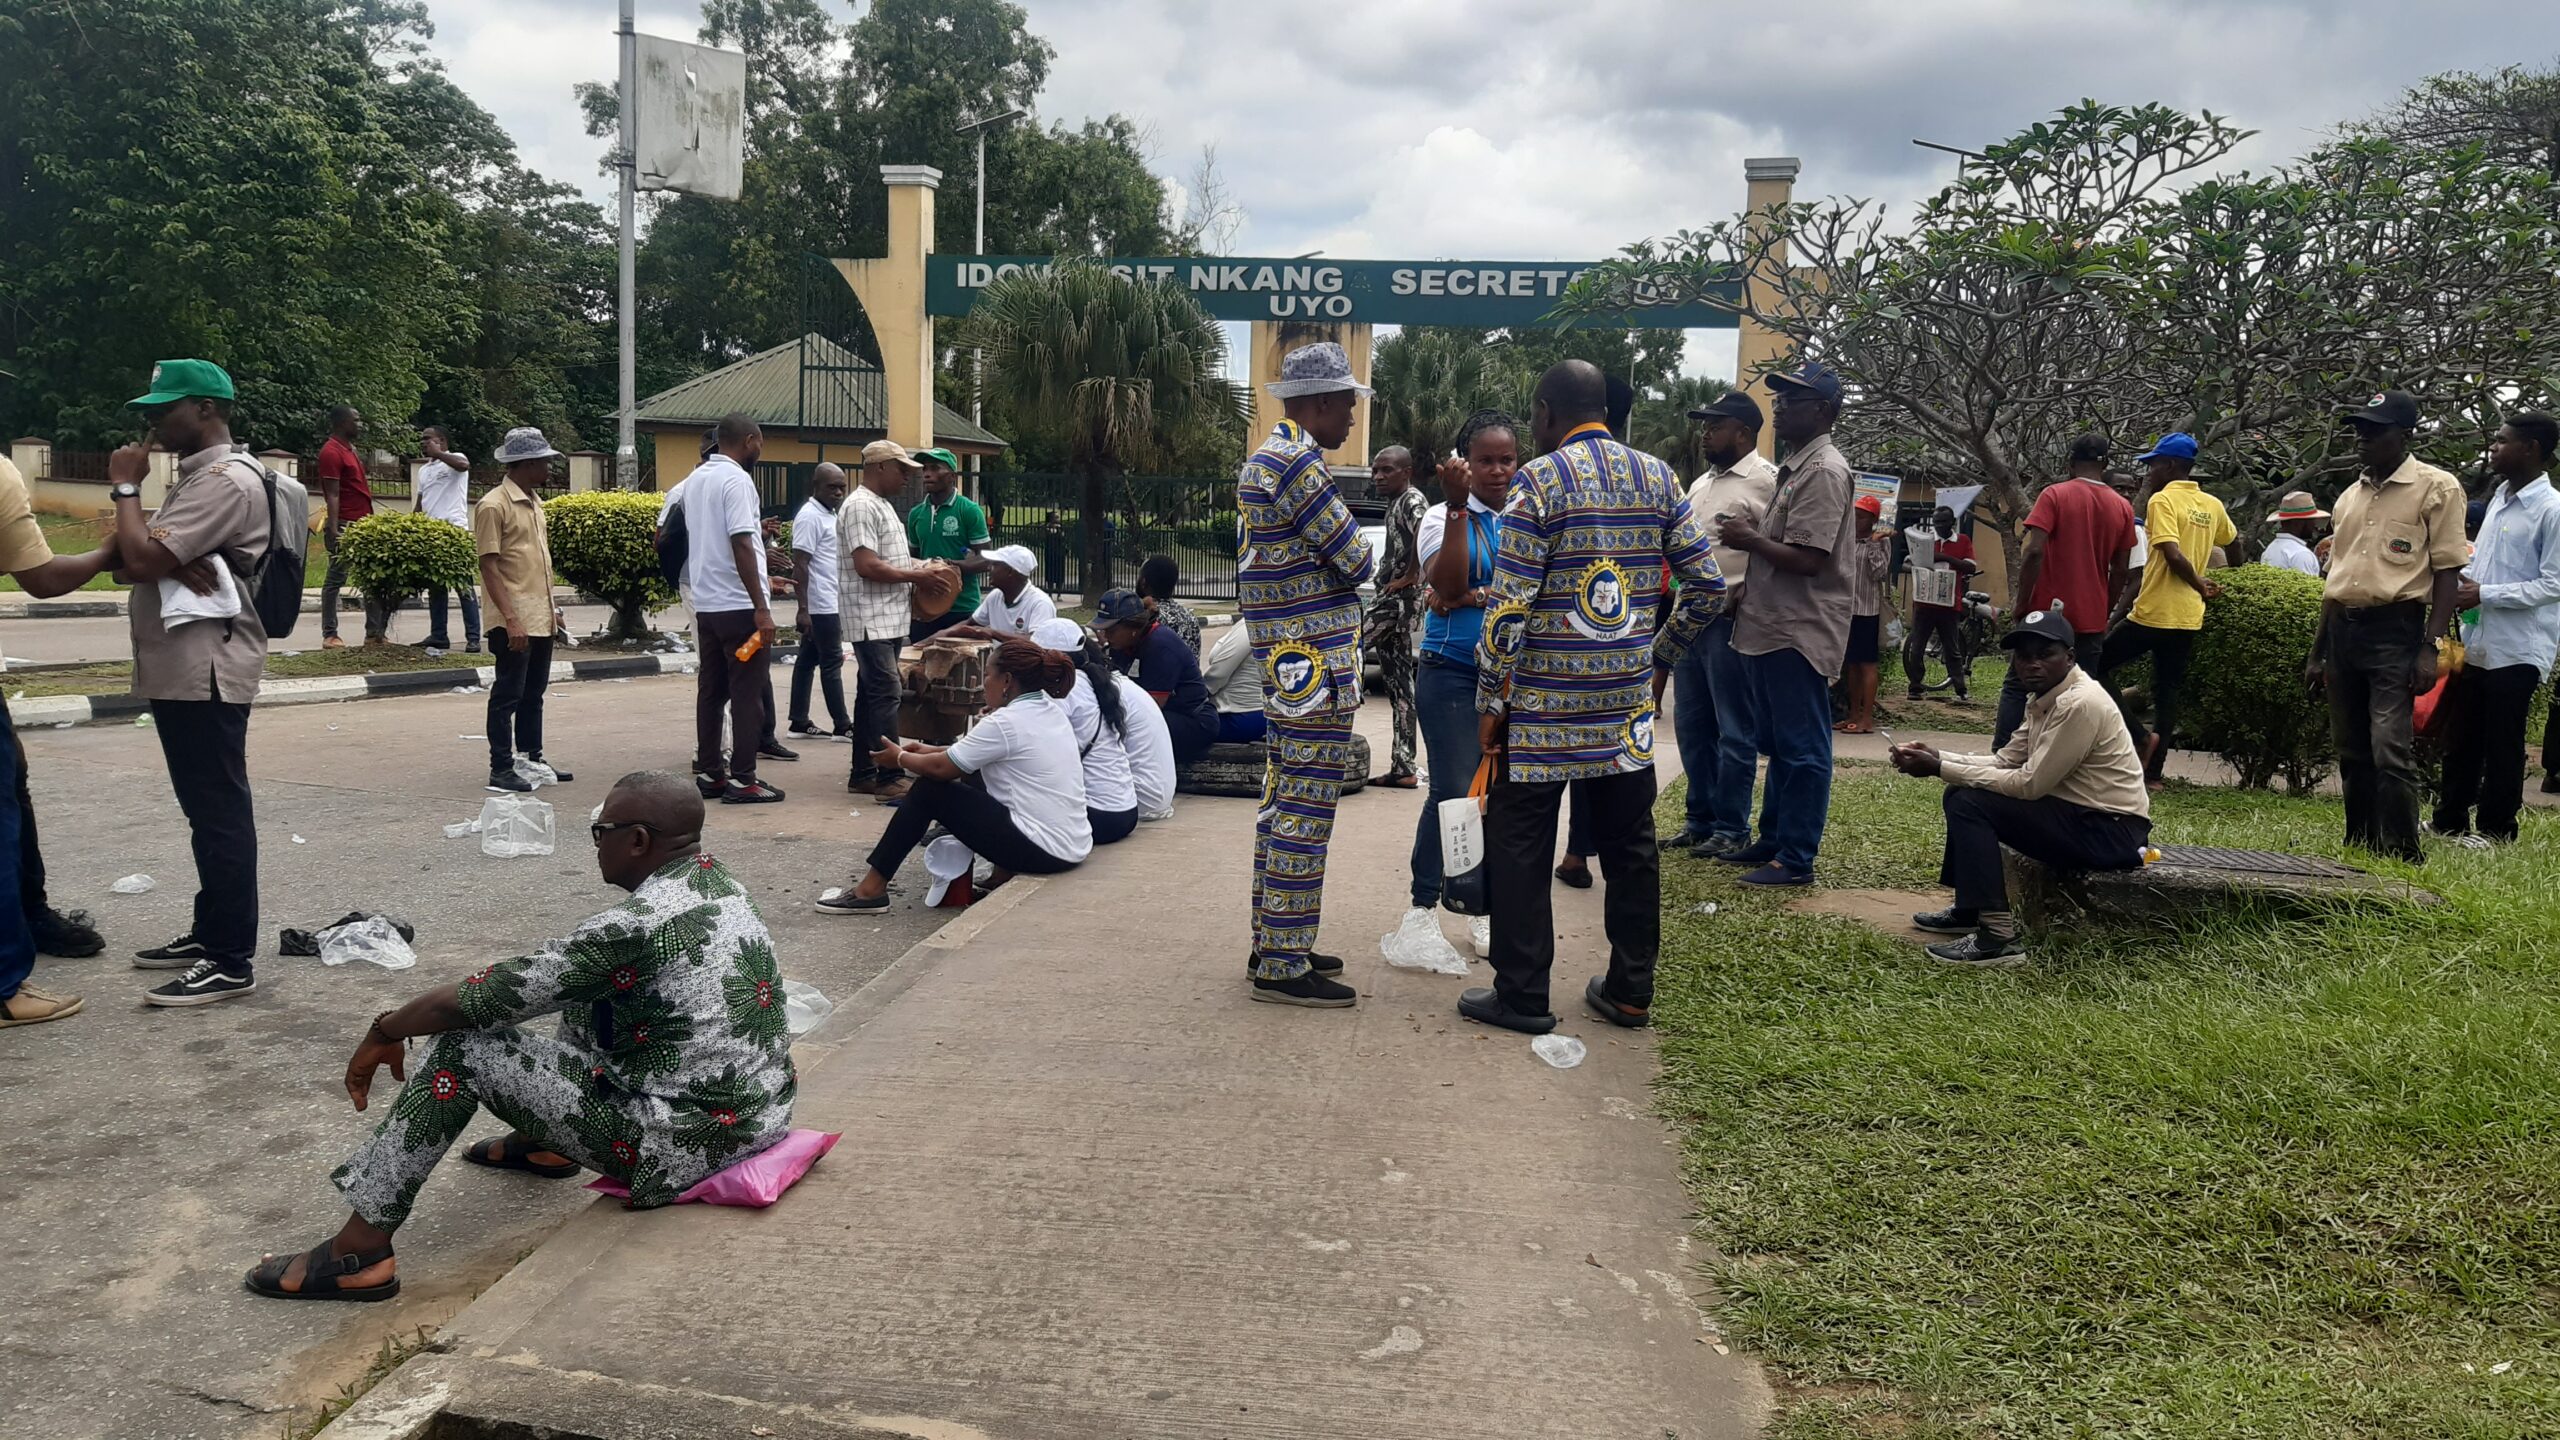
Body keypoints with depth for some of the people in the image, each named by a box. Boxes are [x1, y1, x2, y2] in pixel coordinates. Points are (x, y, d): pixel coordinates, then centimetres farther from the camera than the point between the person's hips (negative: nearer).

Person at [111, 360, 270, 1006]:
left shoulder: (226, 481, -15)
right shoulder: (195, 477, 19)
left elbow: (142, 561, -22)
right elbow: (127, 564, 12)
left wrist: (125, 486, -7)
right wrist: (172, 564, -11)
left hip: (206, 672, -11)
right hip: (180, 669, 11)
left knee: (220, 813, -8)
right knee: (205, 809, 16)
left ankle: (232, 961, -5)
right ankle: (209, 933, 26)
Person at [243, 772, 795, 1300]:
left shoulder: (639, 926, -22)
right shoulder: (719, 882, 5)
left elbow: (474, 1001, -16)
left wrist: (383, 1032, 3)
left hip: (681, 1147, -9)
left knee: (461, 1046, -5)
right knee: (584, 989, 24)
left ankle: (359, 1252, -1)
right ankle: (541, 1143, 38)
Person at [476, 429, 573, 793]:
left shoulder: (534, 503, 14)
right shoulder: (494, 505, -13)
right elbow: (489, 566, -17)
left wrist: (552, 608, 18)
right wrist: (510, 619, -22)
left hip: (541, 618, 8)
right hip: (514, 621, -8)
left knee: (533, 694, 16)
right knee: (507, 696, -2)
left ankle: (532, 758, 25)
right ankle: (501, 769, 3)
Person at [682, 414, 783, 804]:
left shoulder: (695, 478, 13)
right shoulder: (736, 480, -14)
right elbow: (741, 546, -20)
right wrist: (761, 608, -21)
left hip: (705, 602, 9)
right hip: (739, 605, -9)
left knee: (711, 688, 12)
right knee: (747, 693, -3)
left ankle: (708, 773, 15)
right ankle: (742, 780, -2)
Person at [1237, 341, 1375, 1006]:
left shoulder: (1263, 457, 17)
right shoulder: (1299, 462, -16)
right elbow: (1353, 562, -14)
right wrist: (1366, 558, 7)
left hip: (1282, 663, 11)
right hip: (1316, 663, -11)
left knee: (1283, 802, 15)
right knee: (1306, 810, -6)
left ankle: (1273, 944, 24)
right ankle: (1284, 966, -1)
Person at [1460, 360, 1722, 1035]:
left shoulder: (1539, 480, -9)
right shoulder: (1658, 478, 7)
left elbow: (1510, 605, -14)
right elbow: (1707, 585, 7)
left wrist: (1491, 700, -6)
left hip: (1545, 701, -5)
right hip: (1628, 701, 5)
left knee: (1520, 845, 5)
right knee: (1628, 842, 13)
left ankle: (1521, 995, 9)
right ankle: (1630, 990, 21)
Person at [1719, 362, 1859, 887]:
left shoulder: (1824, 472, -16)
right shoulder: (1795, 468, 16)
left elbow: (1808, 560, -23)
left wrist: (1751, 539, -12)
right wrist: (1750, 537, 8)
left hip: (1801, 631, -11)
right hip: (1774, 626, 11)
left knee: (1802, 749, -4)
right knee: (1777, 744, 18)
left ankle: (1796, 859, 1)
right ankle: (1773, 839, 28)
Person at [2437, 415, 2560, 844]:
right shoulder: (2499, 497, 12)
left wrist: (2484, 594, -18)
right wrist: (2464, 582, 5)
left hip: (2516, 650, -7)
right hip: (2477, 643, 7)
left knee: (2501, 745, 3)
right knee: (2460, 739, 14)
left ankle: (2496, 829, 13)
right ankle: (2450, 820, 24)